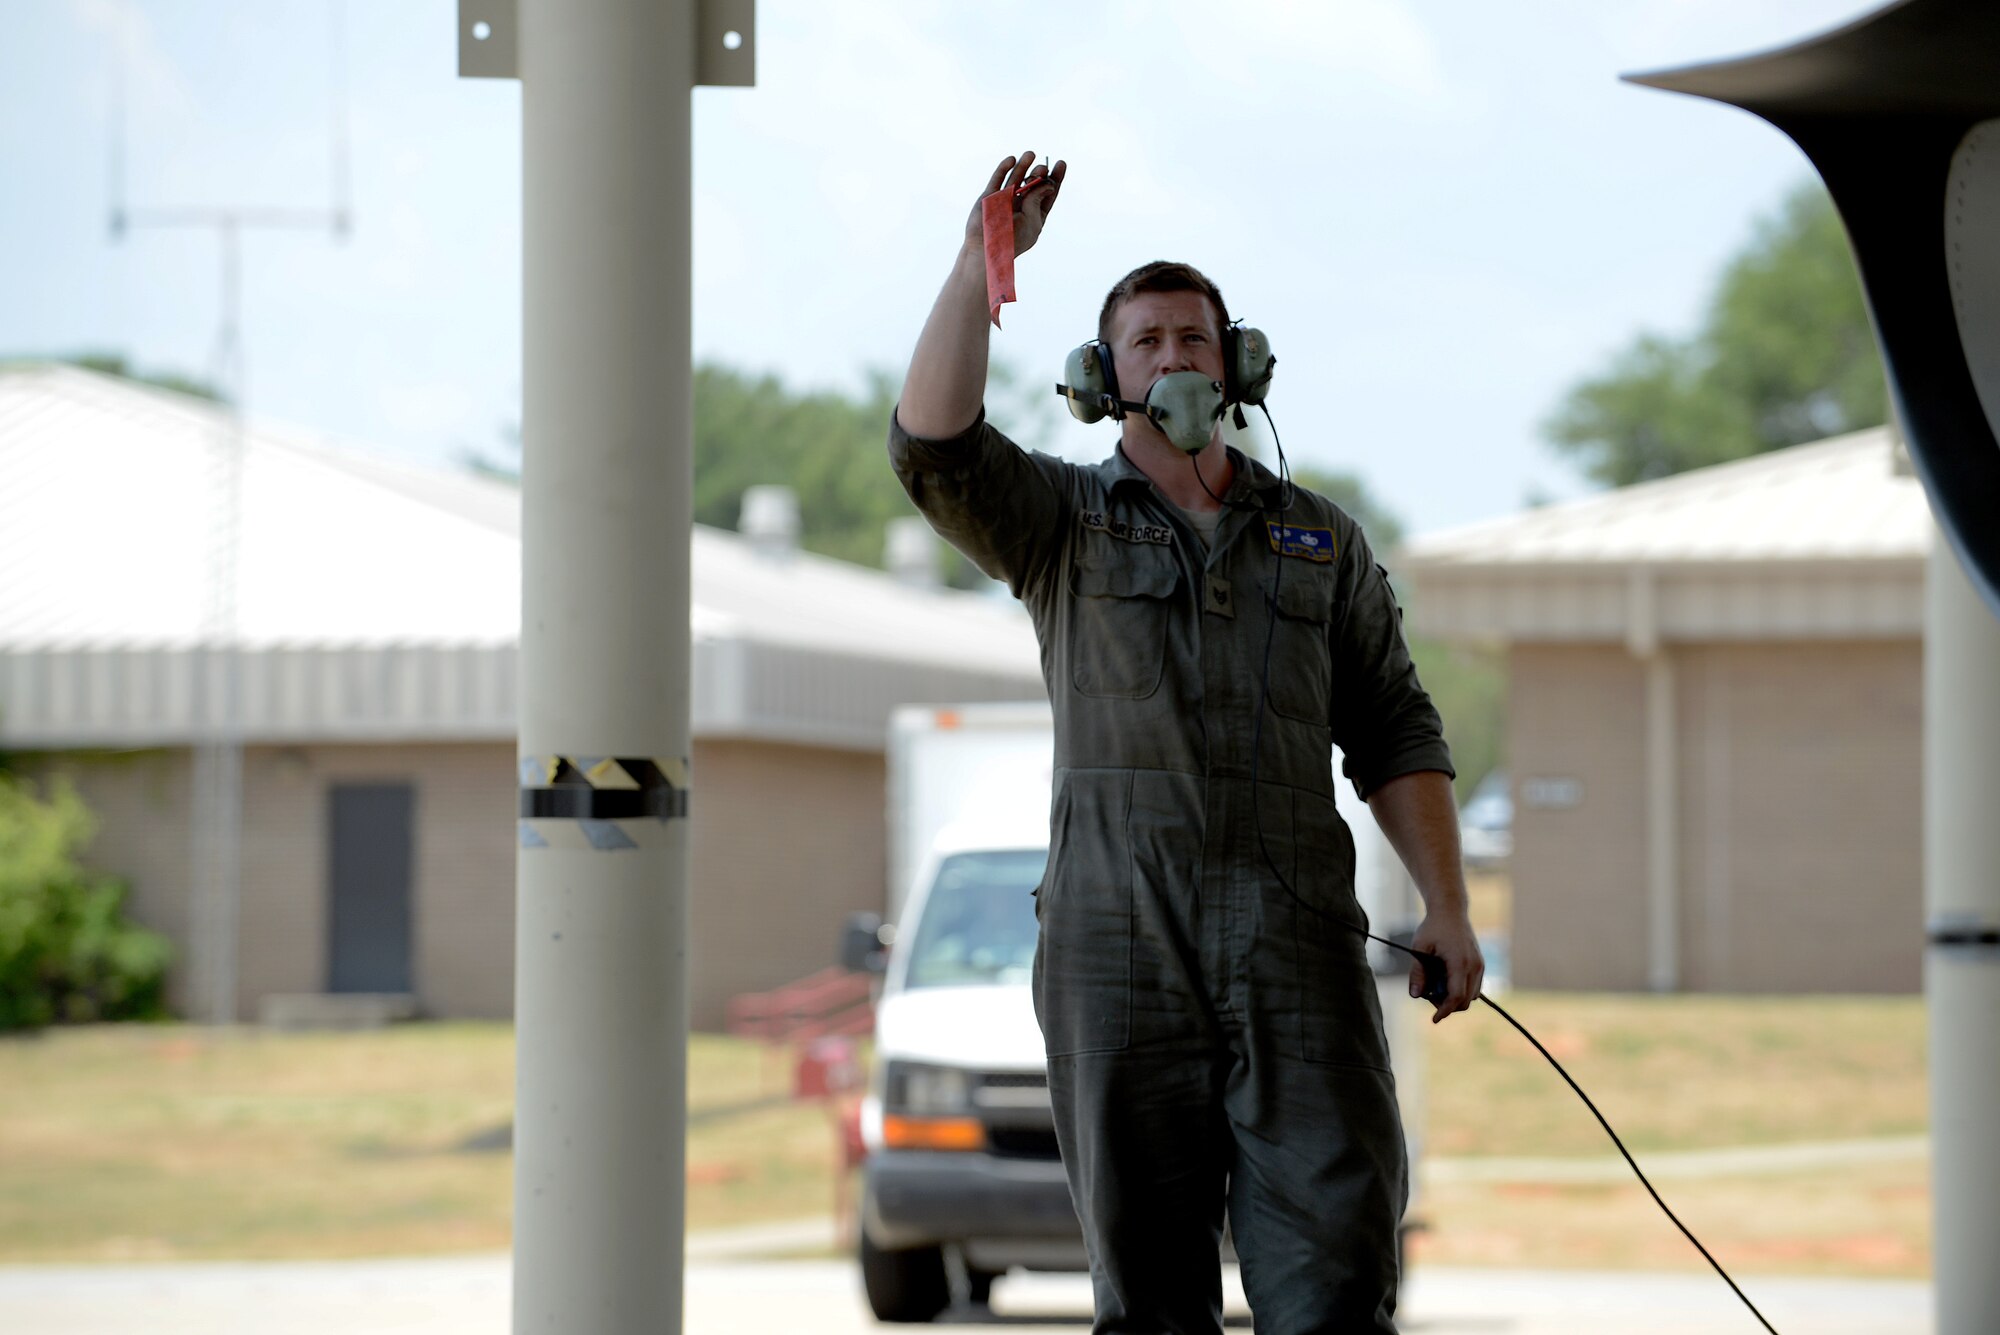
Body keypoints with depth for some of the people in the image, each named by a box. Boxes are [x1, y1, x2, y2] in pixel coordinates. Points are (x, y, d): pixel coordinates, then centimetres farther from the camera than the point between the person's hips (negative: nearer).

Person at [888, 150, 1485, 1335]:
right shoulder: (1060, 523, 13)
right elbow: (934, 445, -7)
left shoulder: (1322, 540, 18)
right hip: (1120, 943, -1)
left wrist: (1448, 910, 4)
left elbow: (1394, 737, 15)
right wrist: (984, 259, -11)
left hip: (1297, 937, 1)